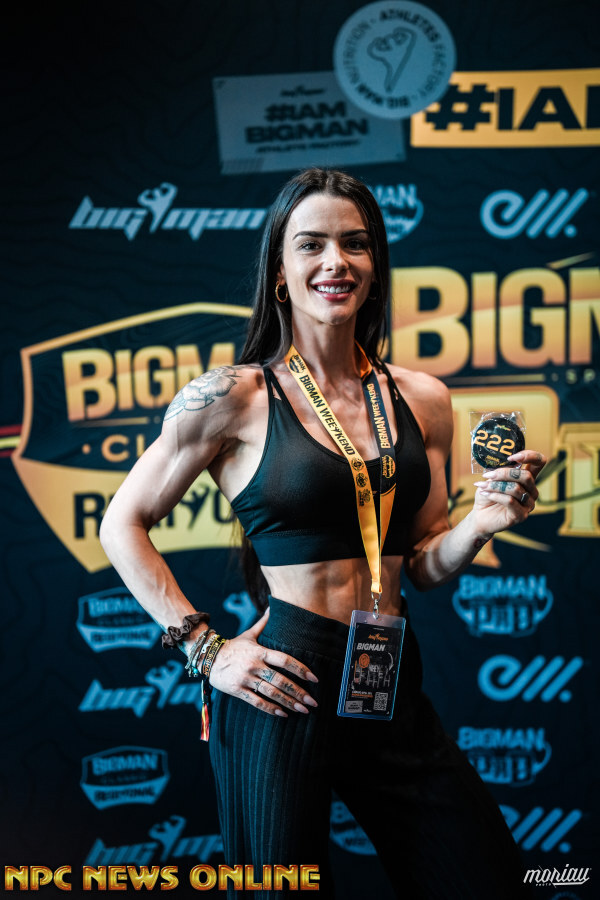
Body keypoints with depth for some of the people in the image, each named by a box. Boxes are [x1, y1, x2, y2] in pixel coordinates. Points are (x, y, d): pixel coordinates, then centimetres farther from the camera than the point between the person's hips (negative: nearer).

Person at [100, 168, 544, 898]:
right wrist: (207, 650, -7)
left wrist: (482, 522, -7)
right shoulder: (235, 396, -6)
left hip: (395, 689, 5)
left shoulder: (422, 400, 7)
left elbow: (423, 564, 13)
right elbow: (122, 525, -1)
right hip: (283, 689, -4)